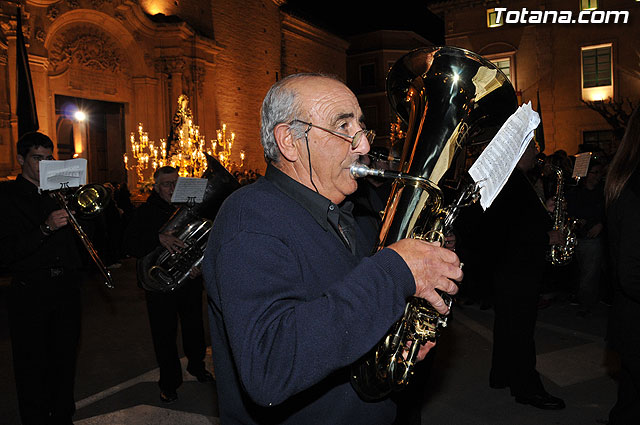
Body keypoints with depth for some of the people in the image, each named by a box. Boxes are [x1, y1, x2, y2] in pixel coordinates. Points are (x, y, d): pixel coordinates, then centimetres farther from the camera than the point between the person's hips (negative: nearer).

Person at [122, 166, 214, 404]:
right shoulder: (145, 212, -3)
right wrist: (159, 238, -30)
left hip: (190, 280, 3)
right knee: (164, 335, 4)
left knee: (194, 328, 15)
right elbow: (130, 245, -15)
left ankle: (196, 365, 40)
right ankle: (169, 382, 22)